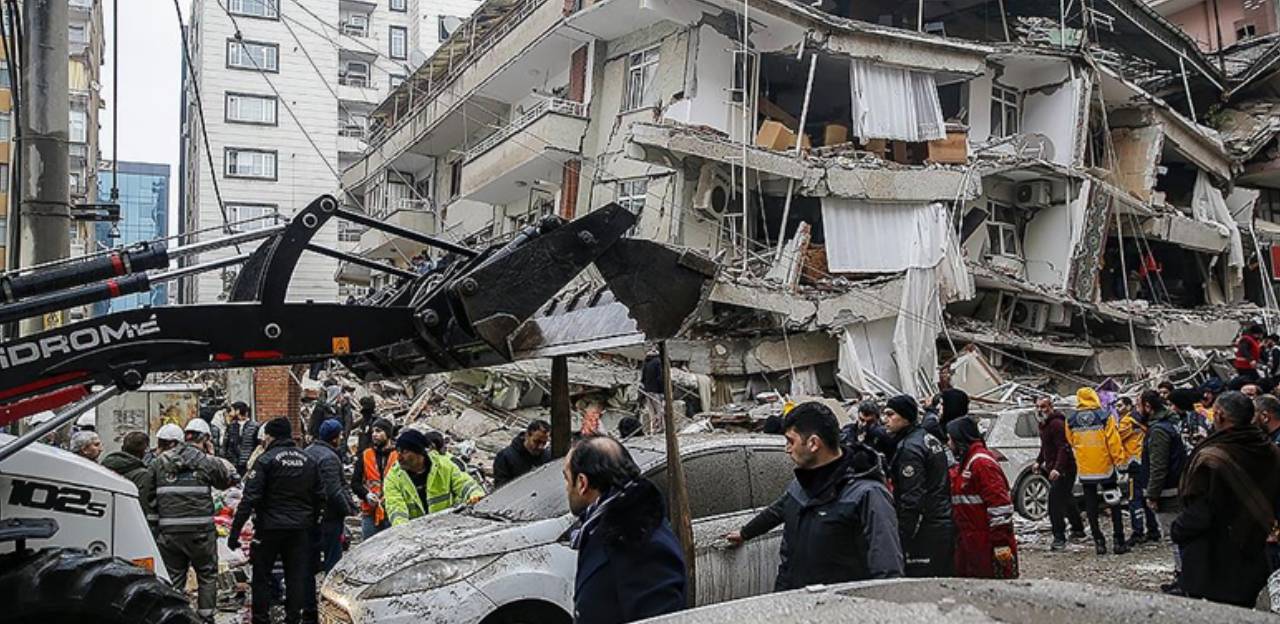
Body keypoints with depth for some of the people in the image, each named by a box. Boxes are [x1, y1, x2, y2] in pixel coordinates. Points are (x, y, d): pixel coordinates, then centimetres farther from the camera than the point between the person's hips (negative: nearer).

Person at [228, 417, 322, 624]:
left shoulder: (266, 460, -10)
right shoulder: (308, 460, 7)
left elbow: (250, 498, -15)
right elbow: (319, 497, 12)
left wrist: (235, 530, -13)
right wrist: (312, 522, 21)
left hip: (270, 527, -4)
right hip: (300, 528, 4)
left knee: (261, 576, 7)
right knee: (296, 575, 8)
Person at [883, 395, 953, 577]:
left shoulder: (909, 448, -15)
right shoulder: (930, 439, 15)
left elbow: (912, 498, -20)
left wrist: (902, 538, -18)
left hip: (925, 533, -10)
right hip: (944, 526, 10)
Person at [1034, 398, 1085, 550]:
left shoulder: (1057, 424, -18)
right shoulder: (1043, 424, 14)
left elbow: (1063, 448, -27)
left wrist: (1057, 468, -35)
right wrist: (1039, 461, 21)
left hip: (1063, 469, -10)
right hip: (1053, 469, 11)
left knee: (1055, 501, -16)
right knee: (1066, 499, 21)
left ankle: (1059, 538, -13)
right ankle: (1078, 530, 36)